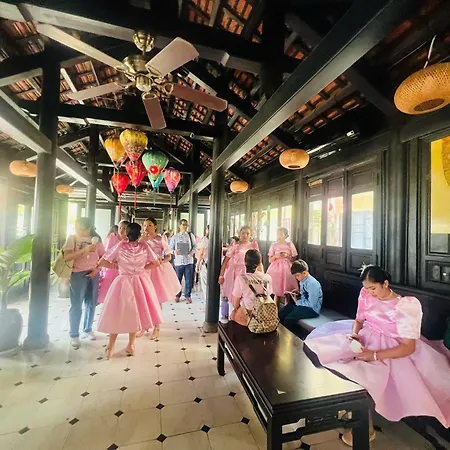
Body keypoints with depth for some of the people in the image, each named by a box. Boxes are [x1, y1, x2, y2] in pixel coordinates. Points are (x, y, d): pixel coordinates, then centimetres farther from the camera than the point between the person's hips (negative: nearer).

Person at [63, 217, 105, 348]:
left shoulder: (95, 239, 4)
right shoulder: (72, 238, -3)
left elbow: (103, 257, 7)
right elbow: (67, 256, -14)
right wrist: (84, 250, -23)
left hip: (93, 274, 3)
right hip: (78, 274, -3)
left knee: (91, 303, 11)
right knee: (76, 305, 0)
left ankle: (88, 329, 28)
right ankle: (74, 335, 13)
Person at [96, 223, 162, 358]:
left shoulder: (120, 245, -11)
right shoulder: (145, 246, -8)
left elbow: (103, 262, -8)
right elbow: (156, 263, -1)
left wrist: (117, 266, 4)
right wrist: (142, 268, 6)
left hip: (123, 282, -1)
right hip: (139, 282, 2)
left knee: (117, 313, 13)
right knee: (135, 312, 17)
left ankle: (110, 347, 25)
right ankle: (130, 345, 28)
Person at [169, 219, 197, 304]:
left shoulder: (191, 235, 6)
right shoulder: (174, 237, 5)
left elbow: (195, 246, 8)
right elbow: (170, 248, 6)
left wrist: (192, 252, -11)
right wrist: (174, 251, -15)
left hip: (189, 261, 0)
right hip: (178, 261, 0)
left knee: (189, 280, 4)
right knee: (178, 280, 9)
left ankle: (187, 296, 20)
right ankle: (177, 295, 28)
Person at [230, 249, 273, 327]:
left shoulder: (241, 278, -19)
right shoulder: (267, 278, -9)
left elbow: (235, 302, -9)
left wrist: (236, 309, 12)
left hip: (246, 317, -4)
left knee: (233, 315, 25)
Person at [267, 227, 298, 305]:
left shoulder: (290, 245, 1)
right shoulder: (274, 245, 4)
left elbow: (294, 259, 4)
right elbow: (270, 260, 6)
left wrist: (287, 256, -13)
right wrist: (276, 256, -12)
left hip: (286, 268, -1)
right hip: (276, 269, 1)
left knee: (287, 291, 1)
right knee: (277, 292, 3)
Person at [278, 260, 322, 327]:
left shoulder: (313, 284, -24)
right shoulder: (302, 280, 2)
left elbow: (311, 304, -25)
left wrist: (297, 301, -16)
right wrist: (297, 293, 1)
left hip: (312, 309, -9)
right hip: (302, 303, 9)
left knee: (288, 319, -24)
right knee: (280, 314, -3)